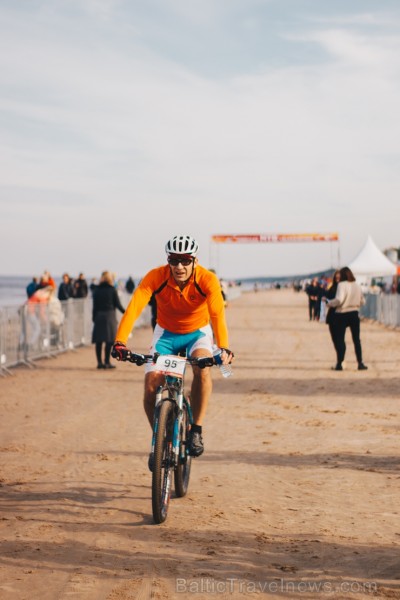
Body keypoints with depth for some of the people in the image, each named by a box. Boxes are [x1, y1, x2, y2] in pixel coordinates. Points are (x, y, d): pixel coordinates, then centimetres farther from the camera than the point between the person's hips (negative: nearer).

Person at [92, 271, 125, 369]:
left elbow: (94, 306, 5)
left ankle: (99, 362, 6)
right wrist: (125, 312, 12)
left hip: (99, 316, 3)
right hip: (110, 315, -3)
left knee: (99, 340, 7)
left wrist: (94, 318, 11)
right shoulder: (112, 290, -4)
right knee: (109, 340, 0)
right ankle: (107, 362, -3)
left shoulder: (96, 290, 4)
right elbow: (118, 305, -2)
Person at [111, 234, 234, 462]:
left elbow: (218, 314, -39)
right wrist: (120, 342, -50)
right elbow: (134, 307, -36)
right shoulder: (156, 277, -26)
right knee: (151, 386, -16)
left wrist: (224, 348, -56)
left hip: (198, 333, -1)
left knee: (202, 368, -33)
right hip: (166, 333, 1)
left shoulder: (207, 280, -27)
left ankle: (197, 430, -18)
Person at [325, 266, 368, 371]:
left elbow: (339, 300, -24)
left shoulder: (342, 285, -13)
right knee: (356, 339, 11)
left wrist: (329, 303, -9)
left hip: (342, 314, -5)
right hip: (355, 314, 5)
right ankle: (360, 363, 10)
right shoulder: (357, 286, 5)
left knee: (340, 339, 4)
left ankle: (339, 364, 3)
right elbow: (362, 301, 11)